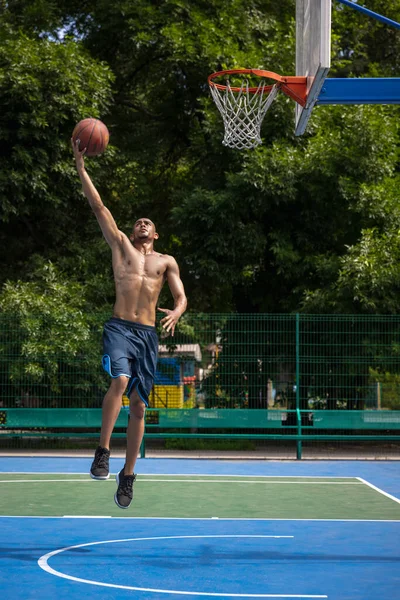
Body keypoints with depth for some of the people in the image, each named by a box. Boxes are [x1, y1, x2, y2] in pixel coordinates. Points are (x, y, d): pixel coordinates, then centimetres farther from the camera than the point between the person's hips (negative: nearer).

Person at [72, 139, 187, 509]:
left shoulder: (166, 262, 17)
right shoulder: (121, 245, 14)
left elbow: (181, 296, 9)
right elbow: (98, 206, 8)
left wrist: (176, 313, -16)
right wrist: (80, 166, 3)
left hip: (148, 334, 2)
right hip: (119, 328, -2)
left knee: (138, 406, 3)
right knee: (120, 381, -30)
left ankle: (128, 475, 13)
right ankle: (103, 451, -23)